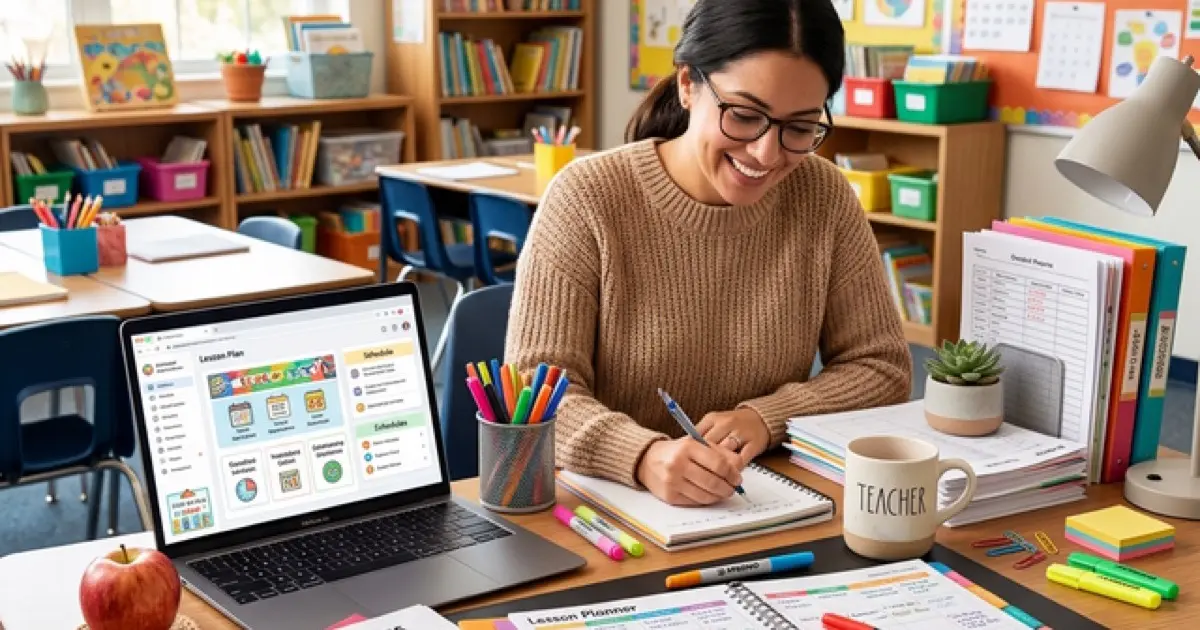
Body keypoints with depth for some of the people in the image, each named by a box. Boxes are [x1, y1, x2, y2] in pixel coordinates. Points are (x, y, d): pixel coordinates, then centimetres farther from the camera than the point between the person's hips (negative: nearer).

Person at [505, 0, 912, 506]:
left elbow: (883, 368, 2)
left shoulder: (824, 199, -3)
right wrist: (644, 456, -33)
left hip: (774, 506, 2)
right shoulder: (587, 198, -11)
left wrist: (766, 418, -15)